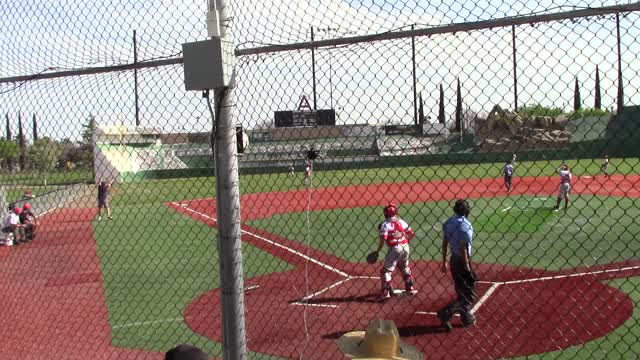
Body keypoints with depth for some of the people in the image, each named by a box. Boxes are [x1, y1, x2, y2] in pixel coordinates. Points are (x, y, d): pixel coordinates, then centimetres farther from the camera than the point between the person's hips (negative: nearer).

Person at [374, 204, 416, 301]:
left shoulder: (386, 224, -8)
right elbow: (411, 233, 8)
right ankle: (410, 288, 31)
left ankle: (385, 292, -7)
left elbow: (382, 239, -17)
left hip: (394, 248, -6)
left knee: (386, 270, 1)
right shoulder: (401, 221, 8)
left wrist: (377, 251, -10)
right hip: (405, 247, 6)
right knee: (405, 268, 27)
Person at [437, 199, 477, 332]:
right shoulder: (466, 226, -20)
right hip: (462, 261, -8)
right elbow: (463, 249, -22)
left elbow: (444, 243, 7)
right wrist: (467, 268, -17)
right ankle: (445, 313, -12)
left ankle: (467, 318, 32)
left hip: (453, 260, 8)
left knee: (461, 291, 21)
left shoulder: (448, 223, 2)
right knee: (469, 295, 1)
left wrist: (444, 262, 15)